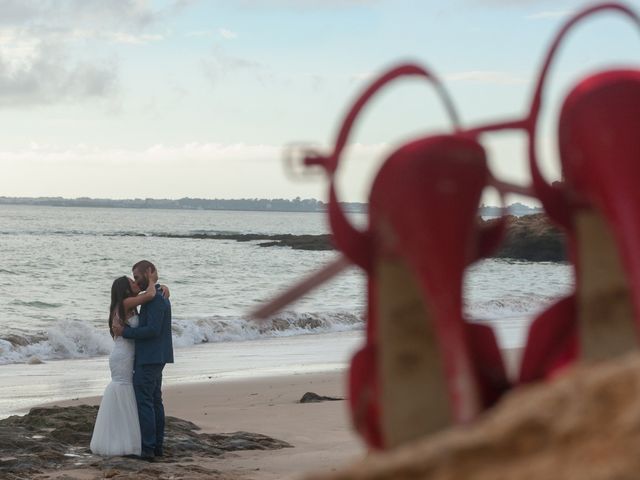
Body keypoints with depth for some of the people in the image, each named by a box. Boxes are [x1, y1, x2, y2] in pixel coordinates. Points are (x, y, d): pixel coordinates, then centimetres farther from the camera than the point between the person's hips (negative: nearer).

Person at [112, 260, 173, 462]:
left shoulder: (155, 299, -17)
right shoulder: (160, 297, 15)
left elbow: (152, 330, -24)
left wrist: (125, 331, -17)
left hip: (148, 359, -10)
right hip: (157, 358, 10)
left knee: (144, 402, -7)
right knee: (155, 401, 12)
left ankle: (147, 449, -7)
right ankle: (157, 445, 17)